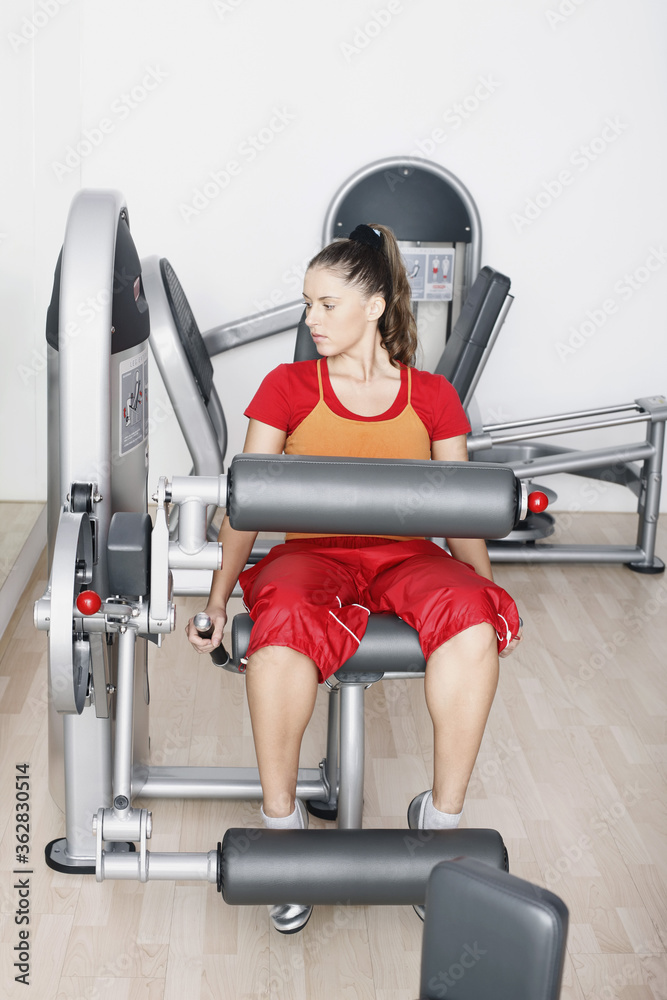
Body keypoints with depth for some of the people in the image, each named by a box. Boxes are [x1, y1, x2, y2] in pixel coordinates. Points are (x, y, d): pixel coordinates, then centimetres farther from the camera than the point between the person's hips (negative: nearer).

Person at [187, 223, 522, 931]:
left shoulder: (432, 397, 10)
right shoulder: (288, 387, 7)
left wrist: (489, 590, -4)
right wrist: (217, 596, -8)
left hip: (407, 556, 1)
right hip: (312, 554, -1)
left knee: (473, 621, -34)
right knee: (283, 623, -38)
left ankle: (440, 818, -17)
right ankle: (281, 822, -19)